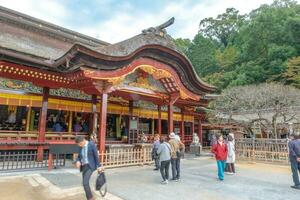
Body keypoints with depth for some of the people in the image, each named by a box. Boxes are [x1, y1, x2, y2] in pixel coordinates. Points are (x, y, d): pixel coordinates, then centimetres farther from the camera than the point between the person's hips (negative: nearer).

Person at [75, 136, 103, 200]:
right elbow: (79, 157, 12)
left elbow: (96, 155, -12)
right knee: (85, 183, 10)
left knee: (85, 183, -17)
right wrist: (78, 162, -11)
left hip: (90, 166, -8)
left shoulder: (92, 144, -15)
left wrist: (99, 166, -10)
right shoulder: (81, 147, 6)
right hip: (84, 166, 8)